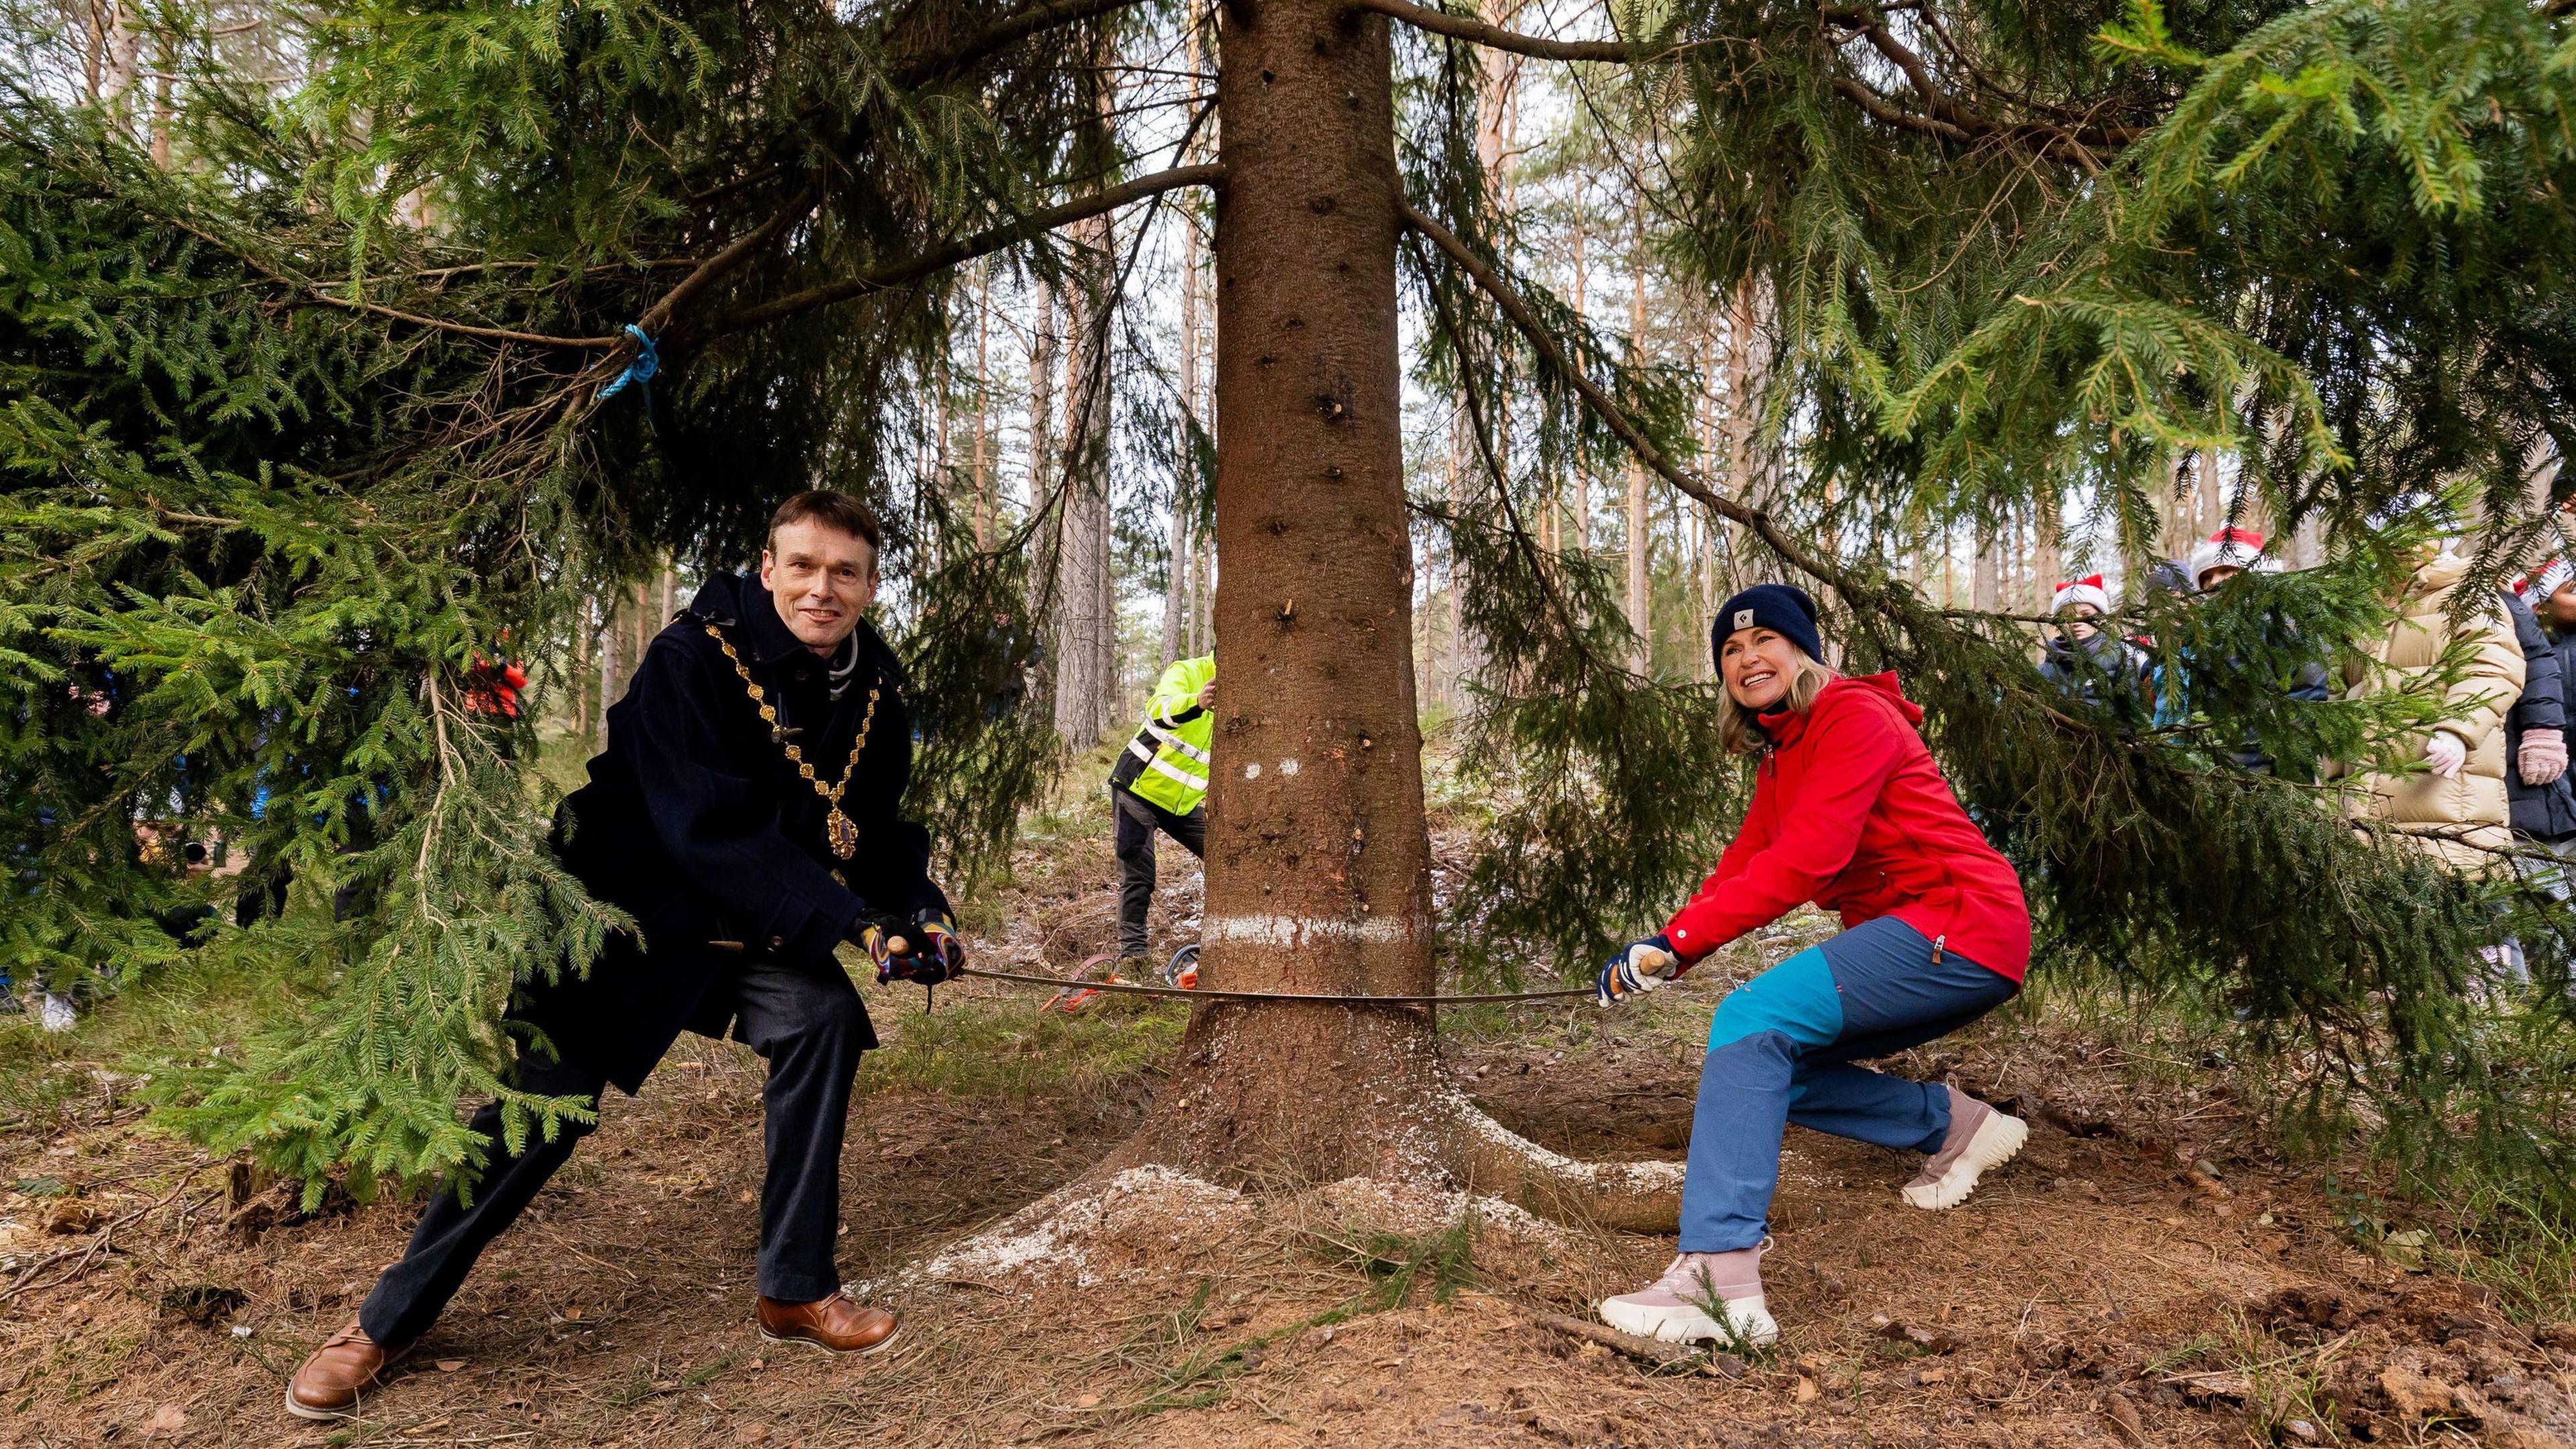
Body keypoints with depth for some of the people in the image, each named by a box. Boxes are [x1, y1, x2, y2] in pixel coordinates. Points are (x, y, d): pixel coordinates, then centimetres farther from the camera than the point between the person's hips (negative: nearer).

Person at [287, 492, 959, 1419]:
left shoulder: (877, 697, -5)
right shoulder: (693, 659, -24)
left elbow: (879, 832, 3)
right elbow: (710, 828, -33)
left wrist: (918, 912, -18)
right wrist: (851, 921, -37)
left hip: (751, 925, 5)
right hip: (626, 903, -4)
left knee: (824, 1020, -19)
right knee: (541, 1098, -5)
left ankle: (796, 1290, -4)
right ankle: (390, 1319, 18)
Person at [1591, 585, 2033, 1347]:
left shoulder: (1853, 717, -10)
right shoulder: (1781, 758, 18)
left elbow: (1804, 860, -22)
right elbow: (1742, 864, 7)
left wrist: (1677, 942, -25)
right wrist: (1661, 953, -10)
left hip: (1959, 925, -10)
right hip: (1911, 943, 10)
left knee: (1752, 1021, -24)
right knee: (1770, 1065, 10)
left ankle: (1717, 1276, -31)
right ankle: (1952, 1124, 18)